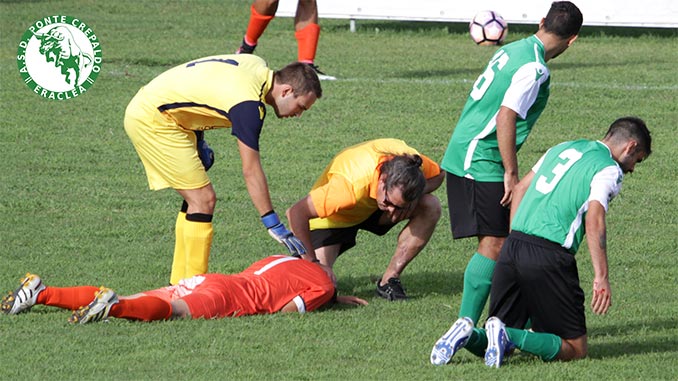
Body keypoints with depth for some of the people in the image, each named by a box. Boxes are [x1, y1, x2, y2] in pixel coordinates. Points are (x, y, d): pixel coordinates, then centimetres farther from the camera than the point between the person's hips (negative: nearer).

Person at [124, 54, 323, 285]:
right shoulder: (249, 103, -24)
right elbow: (251, 171, -22)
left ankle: (180, 282, 16)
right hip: (152, 120, -10)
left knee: (198, 199, 13)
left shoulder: (257, 67, 4)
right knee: (203, 199, -10)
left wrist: (198, 142, 12)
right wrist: (274, 225, -18)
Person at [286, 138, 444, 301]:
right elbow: (296, 213, -41)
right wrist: (312, 262, -39)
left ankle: (389, 281, -8)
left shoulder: (409, 161, -29)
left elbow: (437, 176, -6)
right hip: (333, 218, -4)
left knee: (431, 206, -21)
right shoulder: (350, 185, -43)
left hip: (371, 208, 5)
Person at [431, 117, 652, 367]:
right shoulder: (610, 170, -1)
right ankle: (507, 336, -20)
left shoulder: (563, 149, 22)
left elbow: (519, 190, 24)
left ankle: (468, 335, -14)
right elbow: (594, 220, -16)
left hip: (511, 250, 7)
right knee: (575, 349, 2)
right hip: (550, 257, -7)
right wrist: (601, 277, -18)